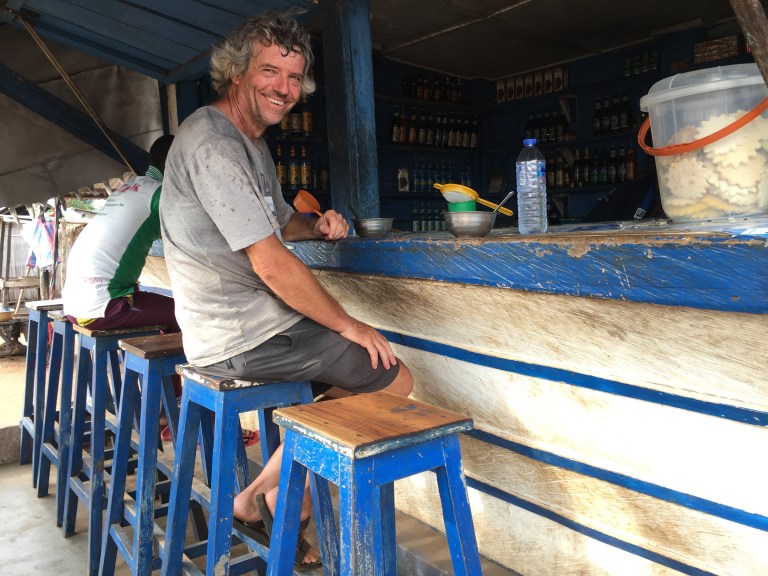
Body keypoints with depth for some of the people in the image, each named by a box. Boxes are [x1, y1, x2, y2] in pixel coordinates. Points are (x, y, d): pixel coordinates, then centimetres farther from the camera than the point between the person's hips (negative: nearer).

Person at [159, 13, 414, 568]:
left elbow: (279, 221, 28)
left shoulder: (253, 143, 16)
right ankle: (263, 497, 9)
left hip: (237, 327, 10)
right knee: (394, 378, -4)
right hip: (243, 337, -10)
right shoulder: (212, 141, -18)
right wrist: (349, 325, -13)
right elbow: (272, 265, -24)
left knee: (357, 378, 19)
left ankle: (276, 499, 21)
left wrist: (317, 225, 4)